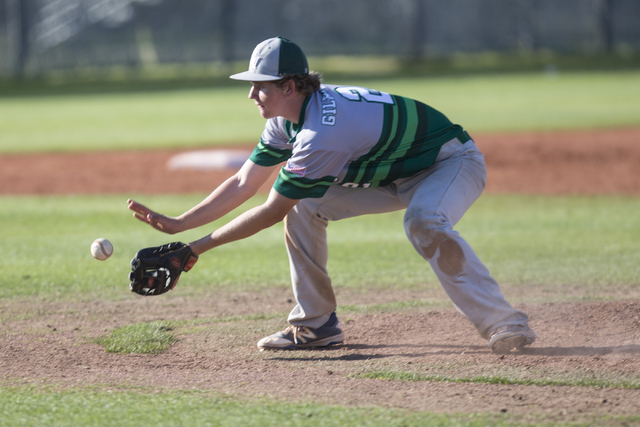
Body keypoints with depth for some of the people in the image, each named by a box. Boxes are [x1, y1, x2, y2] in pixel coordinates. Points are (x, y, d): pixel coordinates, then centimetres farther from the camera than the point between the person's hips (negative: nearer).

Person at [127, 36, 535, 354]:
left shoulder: (323, 132, -34)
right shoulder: (288, 119, -6)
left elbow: (270, 212, -27)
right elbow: (244, 183, 0)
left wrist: (198, 247, -22)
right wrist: (177, 224, -7)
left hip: (453, 162, -9)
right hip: (397, 175, 9)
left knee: (425, 222, -40)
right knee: (303, 207, -2)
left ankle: (505, 324, -35)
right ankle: (316, 324, 7)